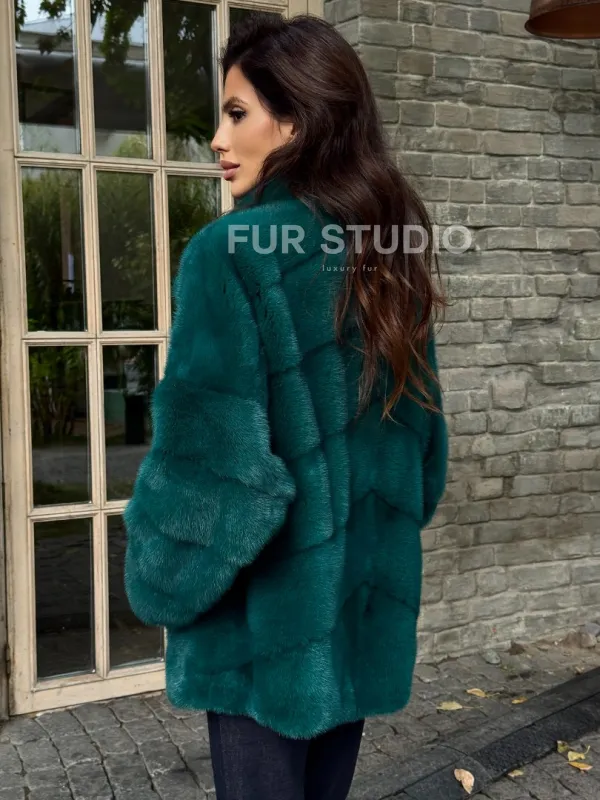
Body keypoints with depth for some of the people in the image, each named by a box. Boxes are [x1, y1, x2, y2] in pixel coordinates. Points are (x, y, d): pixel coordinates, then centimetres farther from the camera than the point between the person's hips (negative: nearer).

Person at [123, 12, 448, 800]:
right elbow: (422, 440, 10)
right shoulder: (389, 258, 4)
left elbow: (209, 458, -20)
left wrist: (161, 587, -4)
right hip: (364, 598, 7)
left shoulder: (232, 251, -17)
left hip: (270, 613, -6)